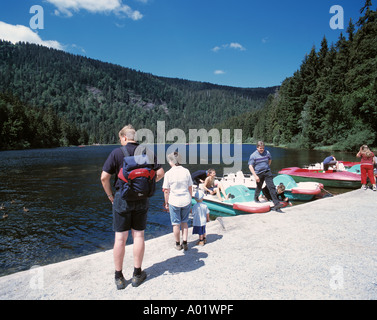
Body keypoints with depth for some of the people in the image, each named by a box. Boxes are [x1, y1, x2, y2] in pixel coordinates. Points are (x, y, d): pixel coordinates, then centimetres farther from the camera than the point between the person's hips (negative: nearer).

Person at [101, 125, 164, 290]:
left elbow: (104, 177, -10)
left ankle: (119, 277, 19)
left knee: (120, 238, 7)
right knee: (138, 235, 11)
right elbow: (160, 173, 1)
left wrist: (110, 195, 4)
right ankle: (137, 274, 22)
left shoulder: (117, 153, -8)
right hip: (142, 200, 3)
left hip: (122, 199, -2)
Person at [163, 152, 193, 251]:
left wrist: (166, 203, 6)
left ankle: (178, 244, 25)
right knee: (184, 222, 20)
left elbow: (166, 191, -7)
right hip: (186, 200, 3)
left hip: (174, 201, -2)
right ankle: (185, 243, 20)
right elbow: (190, 188, 1)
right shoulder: (186, 171, -3)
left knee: (176, 224, 12)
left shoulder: (168, 173, -11)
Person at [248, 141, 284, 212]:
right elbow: (250, 166, -10)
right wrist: (255, 176, -17)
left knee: (271, 187, -8)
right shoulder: (253, 155, -7)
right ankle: (256, 198, 43)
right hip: (258, 174, -2)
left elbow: (270, 160, 26)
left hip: (267, 172, 2)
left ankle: (276, 203, -10)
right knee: (259, 187, 12)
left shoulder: (267, 152, 4)